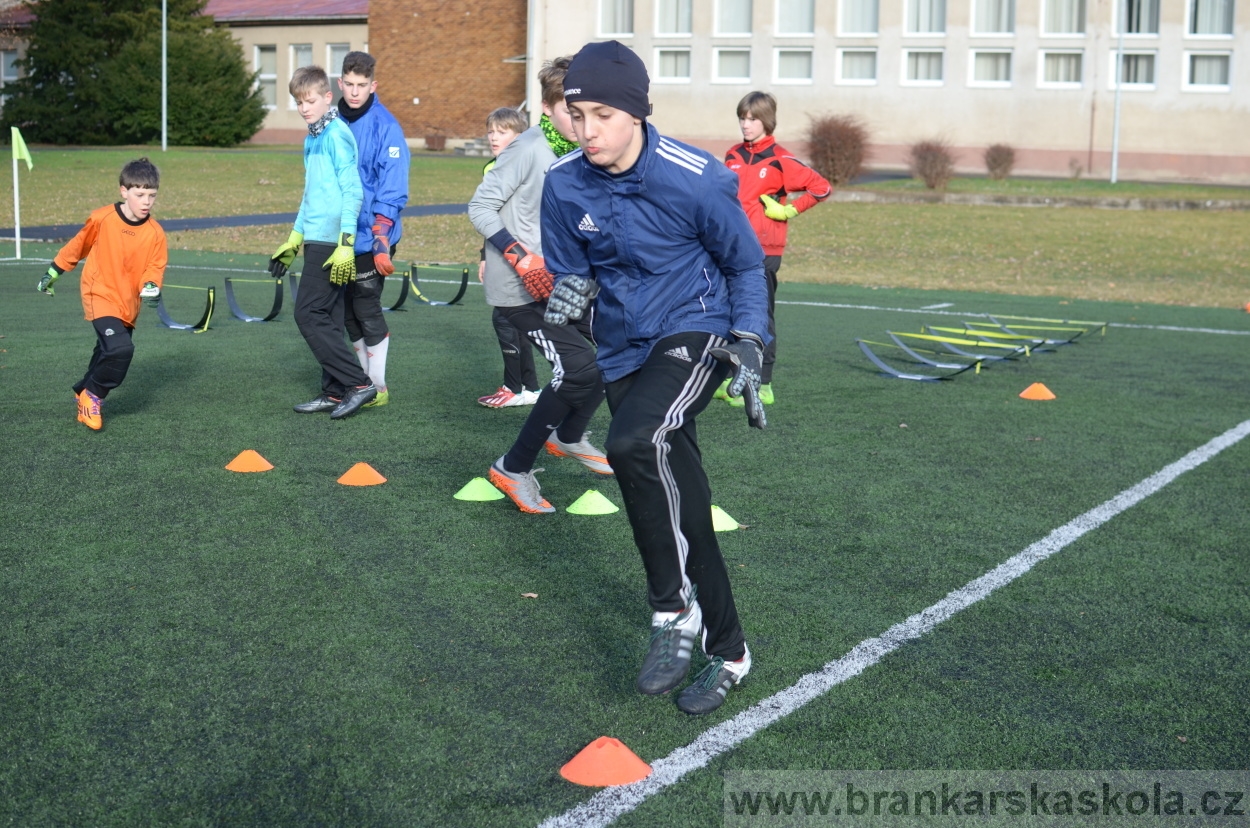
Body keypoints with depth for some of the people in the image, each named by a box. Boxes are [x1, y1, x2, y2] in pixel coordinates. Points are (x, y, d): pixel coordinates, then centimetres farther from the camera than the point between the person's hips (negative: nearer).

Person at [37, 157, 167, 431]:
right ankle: (92, 394, 1)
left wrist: (150, 287, -23)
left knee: (109, 354, 11)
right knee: (121, 348, -22)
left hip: (128, 304, 4)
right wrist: (53, 272, 13)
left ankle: (84, 393, 38)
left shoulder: (155, 233, -7)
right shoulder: (102, 219, -12)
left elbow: (155, 267, -1)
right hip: (100, 296, -4)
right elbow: (78, 246, 4)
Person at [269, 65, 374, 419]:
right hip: (318, 240, 9)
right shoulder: (312, 138, 17)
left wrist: (346, 243, -20)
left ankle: (358, 383, -7)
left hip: (331, 241, -9)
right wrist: (294, 239, 27)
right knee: (327, 319, 10)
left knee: (309, 314, -9)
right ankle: (334, 393, 15)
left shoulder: (336, 134, -11)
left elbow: (352, 190, -16)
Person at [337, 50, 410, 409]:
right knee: (349, 312, 12)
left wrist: (381, 240, -22)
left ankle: (377, 386, 9)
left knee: (367, 309, -2)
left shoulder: (385, 125, -11)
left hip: (370, 237, -6)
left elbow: (392, 190, -15)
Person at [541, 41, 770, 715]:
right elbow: (571, 270, 8)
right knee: (678, 509, 10)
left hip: (695, 334, -5)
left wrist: (748, 348, -12)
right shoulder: (564, 185, -7)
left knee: (633, 443, -33)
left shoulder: (695, 179, -18)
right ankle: (726, 652, 27)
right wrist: (571, 291, -17)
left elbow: (745, 264, -2)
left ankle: (673, 608, -16)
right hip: (624, 352, 6)